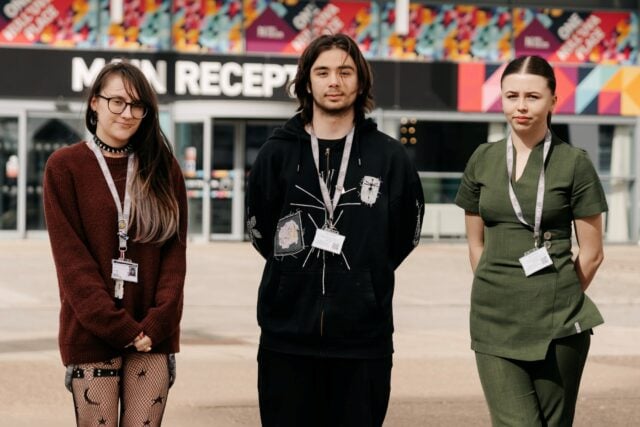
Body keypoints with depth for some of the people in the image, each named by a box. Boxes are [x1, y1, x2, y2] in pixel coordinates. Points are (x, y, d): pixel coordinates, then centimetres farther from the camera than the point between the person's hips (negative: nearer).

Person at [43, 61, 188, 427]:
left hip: (153, 334, 2)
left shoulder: (164, 169, 10)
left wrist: (157, 322, -8)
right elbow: (72, 258, -5)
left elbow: (176, 251, 5)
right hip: (91, 333, -2)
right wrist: (119, 327, -12)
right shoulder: (65, 167, 1)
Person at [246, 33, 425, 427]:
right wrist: (296, 270, 12)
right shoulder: (278, 153, 4)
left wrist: (367, 277, 10)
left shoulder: (389, 156, 3)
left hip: (363, 338, 0)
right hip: (287, 337, 1)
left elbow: (407, 232, 11)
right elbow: (260, 229, 13)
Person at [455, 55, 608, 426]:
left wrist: (558, 299, 7)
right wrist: (500, 293, 10)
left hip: (558, 323, -2)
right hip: (495, 321, 2)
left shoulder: (574, 163, -1)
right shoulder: (484, 160, 8)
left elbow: (592, 253, 2)